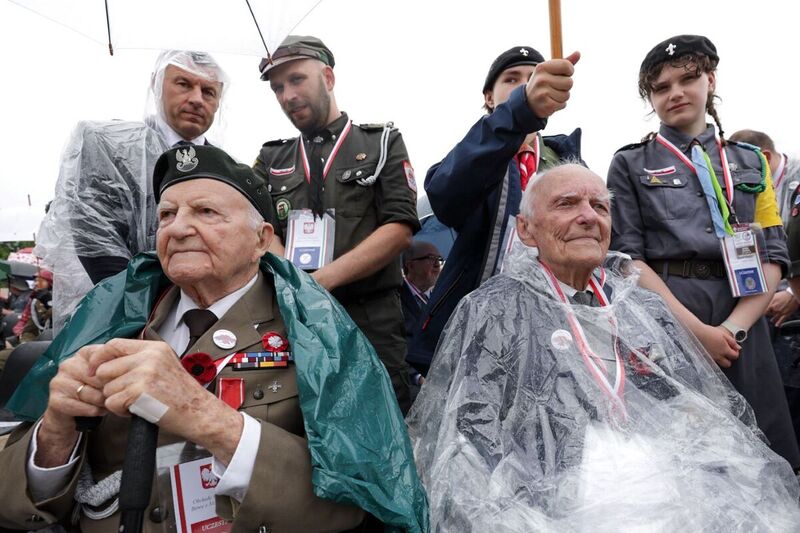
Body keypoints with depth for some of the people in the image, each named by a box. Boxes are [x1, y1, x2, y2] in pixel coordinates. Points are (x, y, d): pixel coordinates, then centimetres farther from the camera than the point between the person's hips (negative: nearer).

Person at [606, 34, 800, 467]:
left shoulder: (751, 163, 16)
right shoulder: (631, 165, 7)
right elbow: (628, 257, -3)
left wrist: (735, 326, -9)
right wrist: (696, 329, -12)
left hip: (742, 324, 3)